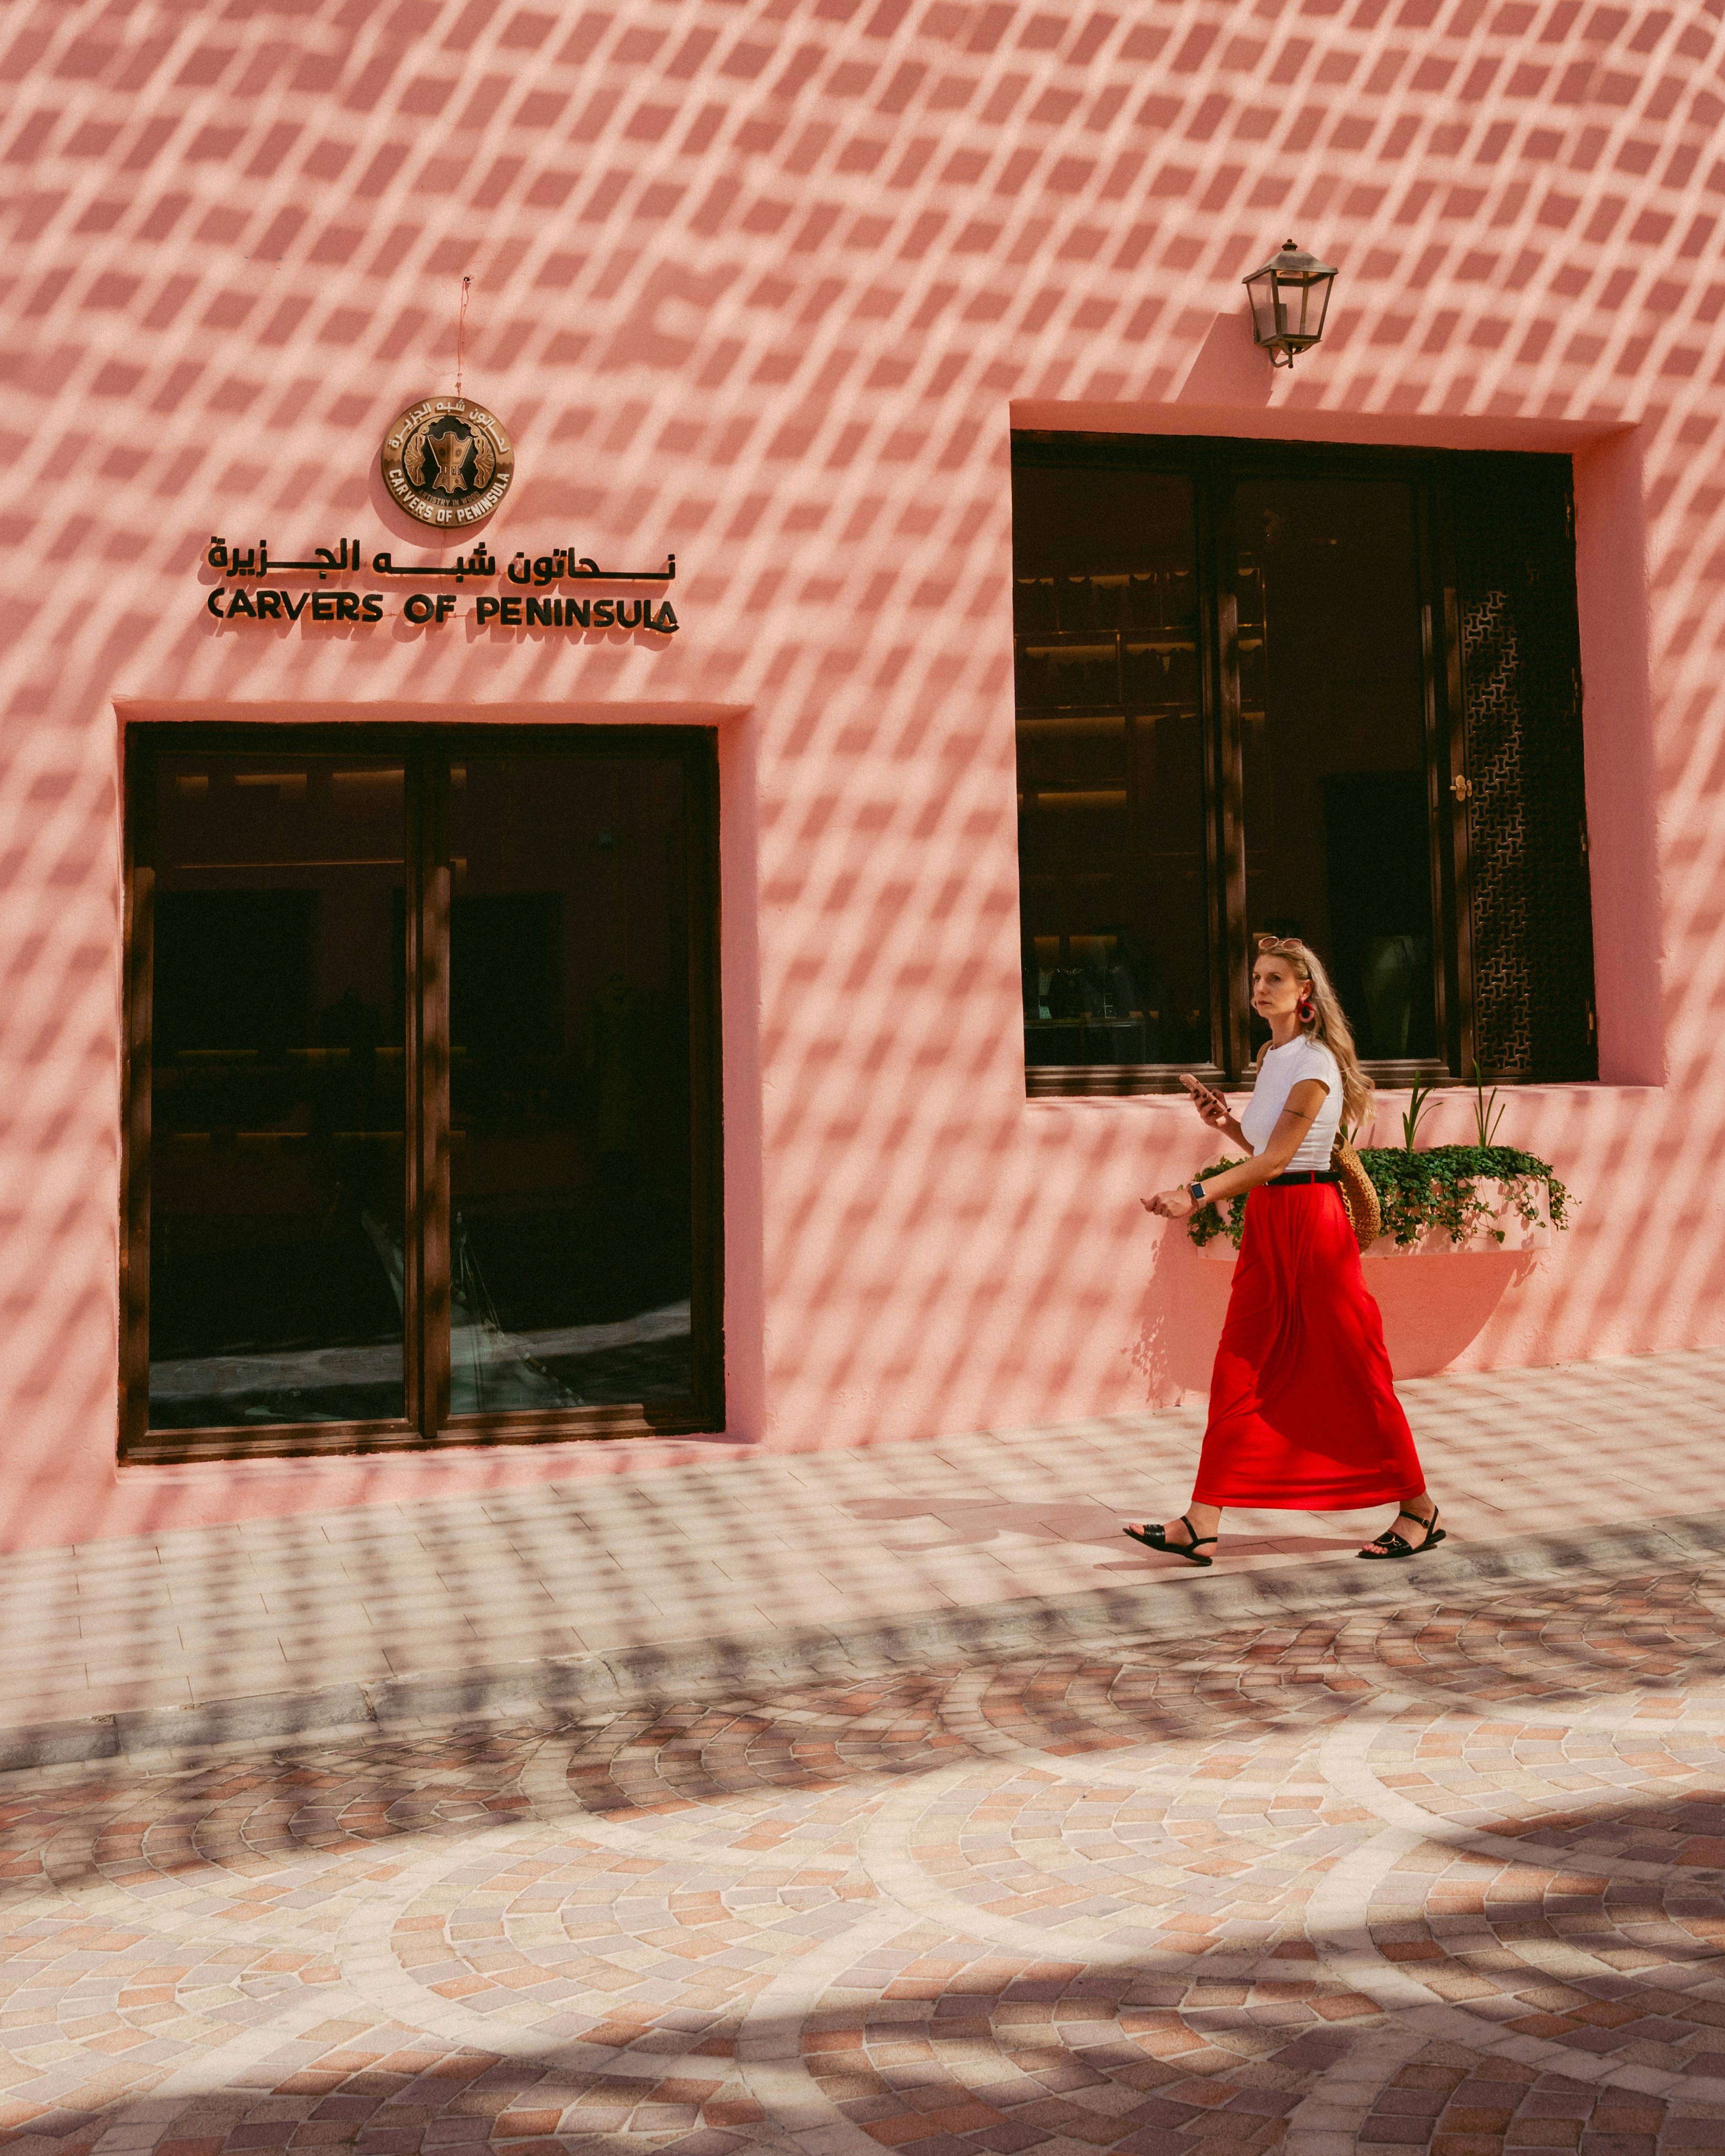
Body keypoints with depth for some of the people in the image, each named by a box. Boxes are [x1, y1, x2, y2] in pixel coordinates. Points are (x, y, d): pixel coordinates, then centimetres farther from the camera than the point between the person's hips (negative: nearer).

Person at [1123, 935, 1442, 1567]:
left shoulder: (1314, 1062, -13)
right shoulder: (1273, 1057, 14)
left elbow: (1276, 1159, -21)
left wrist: (1197, 1196, -29)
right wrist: (1225, 1123, 7)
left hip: (1310, 1218, -8)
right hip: (1266, 1222, 8)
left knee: (1353, 1371, 2)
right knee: (1237, 1369, 2)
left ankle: (1418, 1510, 18)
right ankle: (1202, 1524, 1)